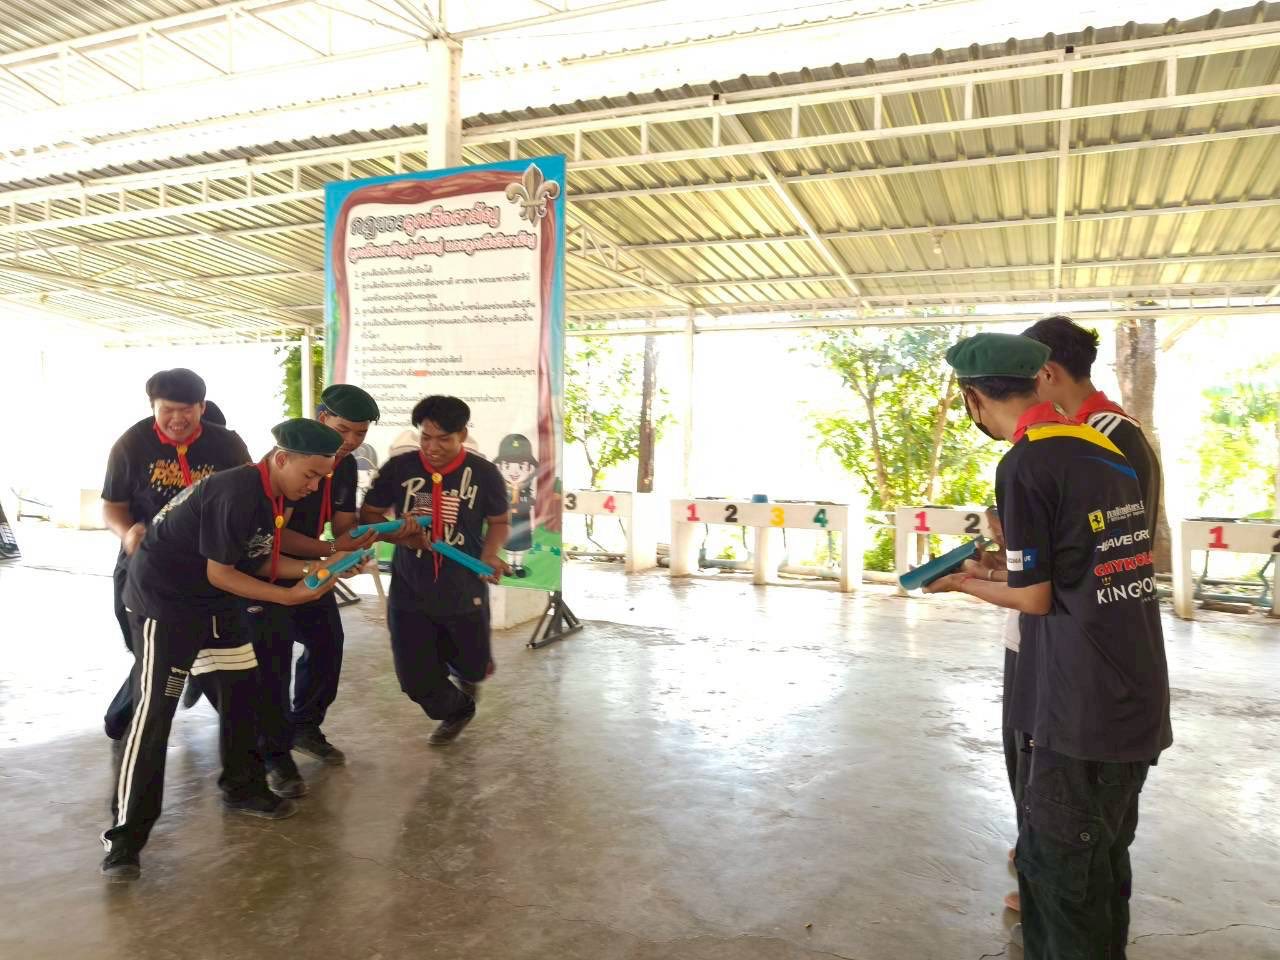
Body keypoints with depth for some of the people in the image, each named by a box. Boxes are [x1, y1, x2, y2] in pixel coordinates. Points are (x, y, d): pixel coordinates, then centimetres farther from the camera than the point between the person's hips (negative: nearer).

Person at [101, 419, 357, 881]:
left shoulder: (271, 494, 1)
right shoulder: (238, 494, -28)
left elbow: (260, 561, 6)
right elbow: (219, 573, -23)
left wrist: (317, 568, -6)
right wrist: (290, 595, -20)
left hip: (210, 603, 9)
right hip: (162, 599, -9)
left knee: (241, 690, 12)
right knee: (155, 710, -9)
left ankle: (243, 788, 28)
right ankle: (125, 835, 0)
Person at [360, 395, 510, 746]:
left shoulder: (484, 473, -9)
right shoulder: (398, 467, -7)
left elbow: (499, 522, 6)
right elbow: (368, 515, 2)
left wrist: (489, 555, -13)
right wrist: (397, 535, -18)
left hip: (464, 593, -1)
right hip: (409, 593, 1)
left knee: (476, 669, 13)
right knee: (416, 680, 5)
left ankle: (463, 670, 55)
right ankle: (455, 710, 40)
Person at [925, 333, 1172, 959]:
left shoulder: (1024, 464, -16)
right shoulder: (1107, 450, 8)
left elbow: (1035, 598, -11)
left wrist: (963, 583, 5)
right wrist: (1011, 557, 21)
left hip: (1082, 714, -8)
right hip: (1140, 705, 8)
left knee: (1062, 874, 7)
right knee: (1101, 865, 21)